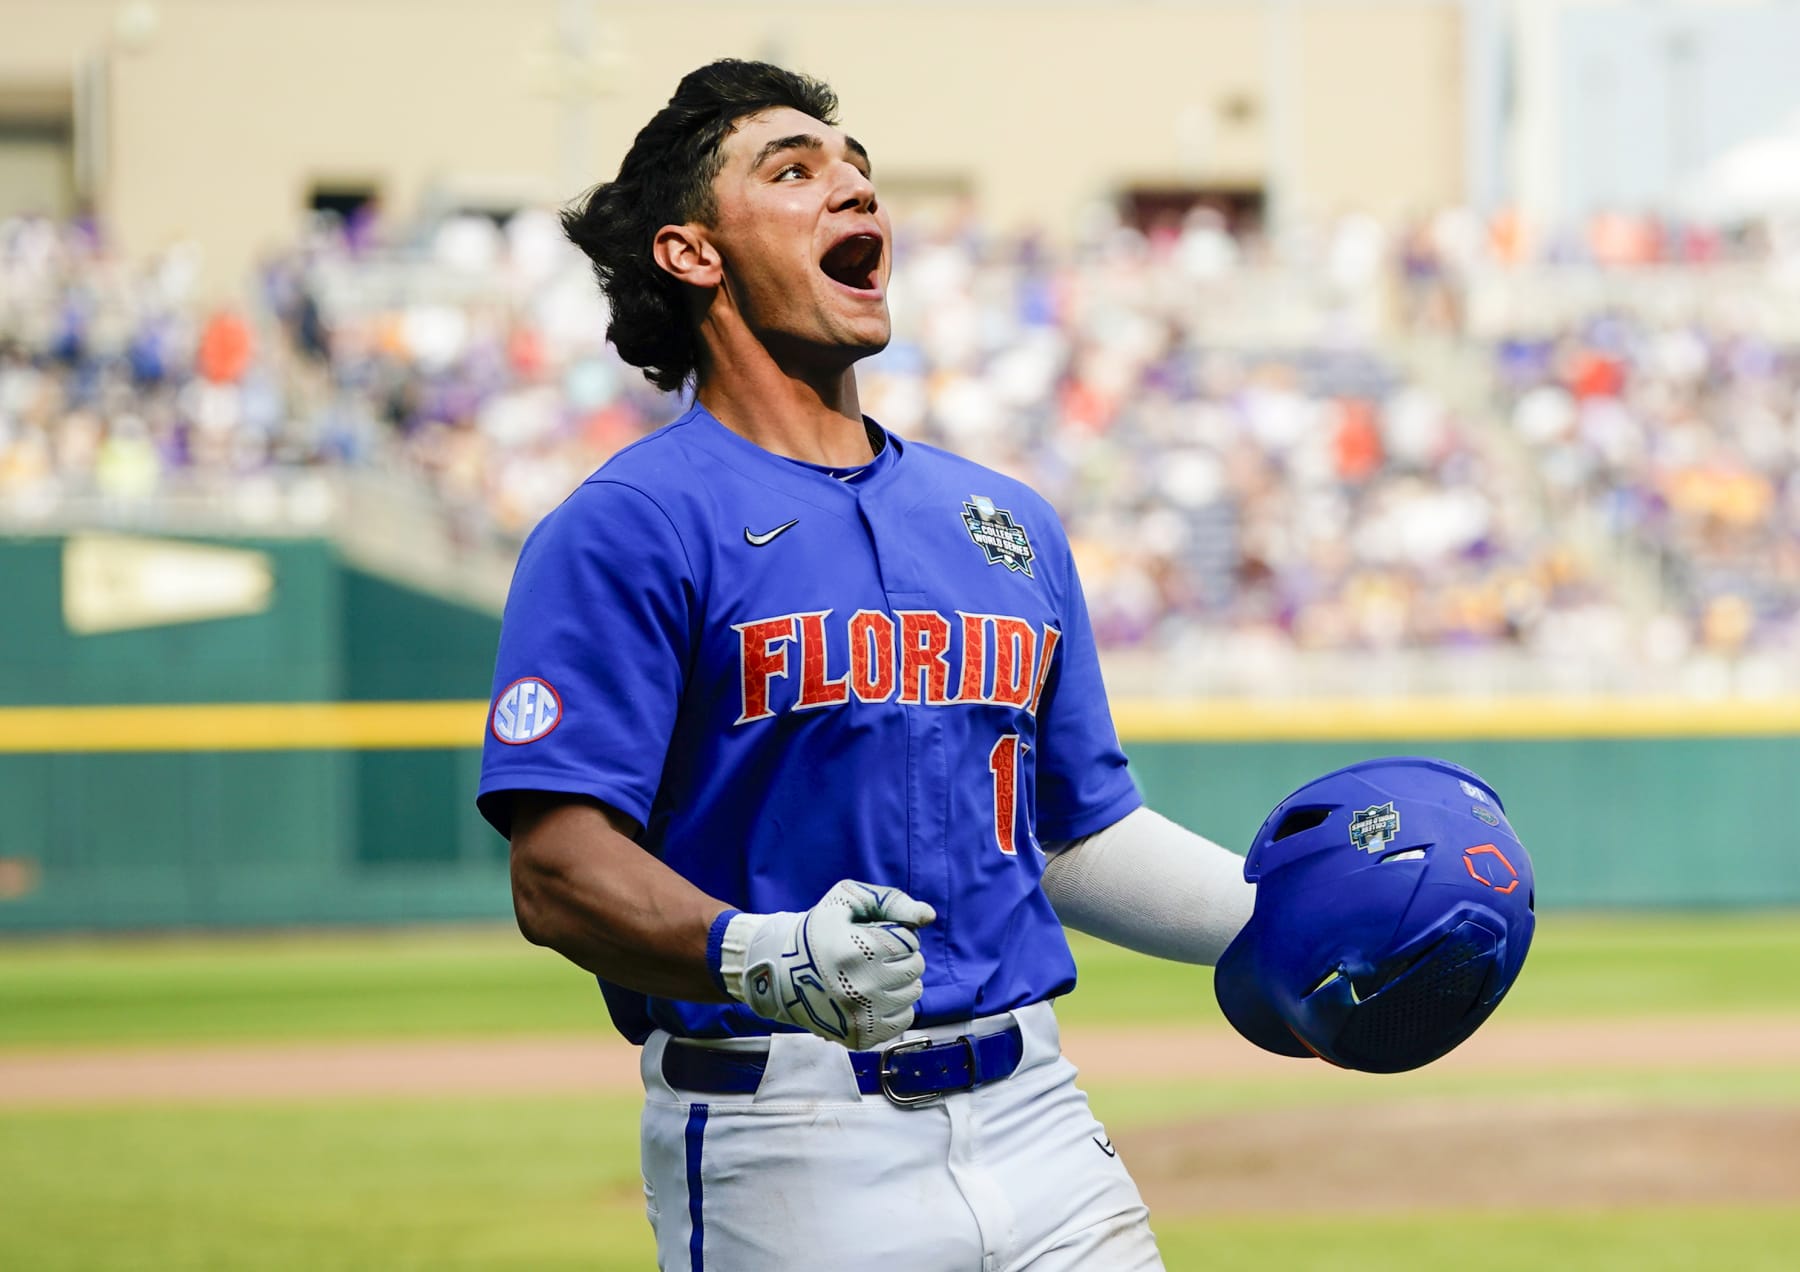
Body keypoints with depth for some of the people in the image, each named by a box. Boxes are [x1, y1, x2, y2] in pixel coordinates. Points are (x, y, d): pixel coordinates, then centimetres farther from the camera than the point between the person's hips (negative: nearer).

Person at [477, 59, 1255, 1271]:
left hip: (1034, 1123, 6)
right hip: (789, 1153, -6)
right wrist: (759, 958, -31)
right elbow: (561, 873, -14)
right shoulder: (629, 528, -5)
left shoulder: (1010, 522, 18)